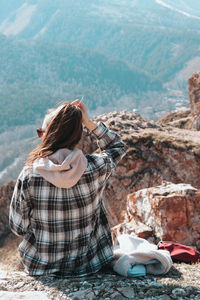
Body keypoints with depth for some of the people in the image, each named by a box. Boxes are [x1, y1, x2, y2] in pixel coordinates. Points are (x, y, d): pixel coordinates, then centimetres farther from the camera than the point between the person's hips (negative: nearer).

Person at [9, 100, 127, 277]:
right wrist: (88, 122, -3)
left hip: (40, 267, 0)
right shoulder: (96, 168, -20)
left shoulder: (28, 176, -21)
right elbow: (118, 147, 4)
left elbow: (18, 227, -9)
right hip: (87, 265, 1)